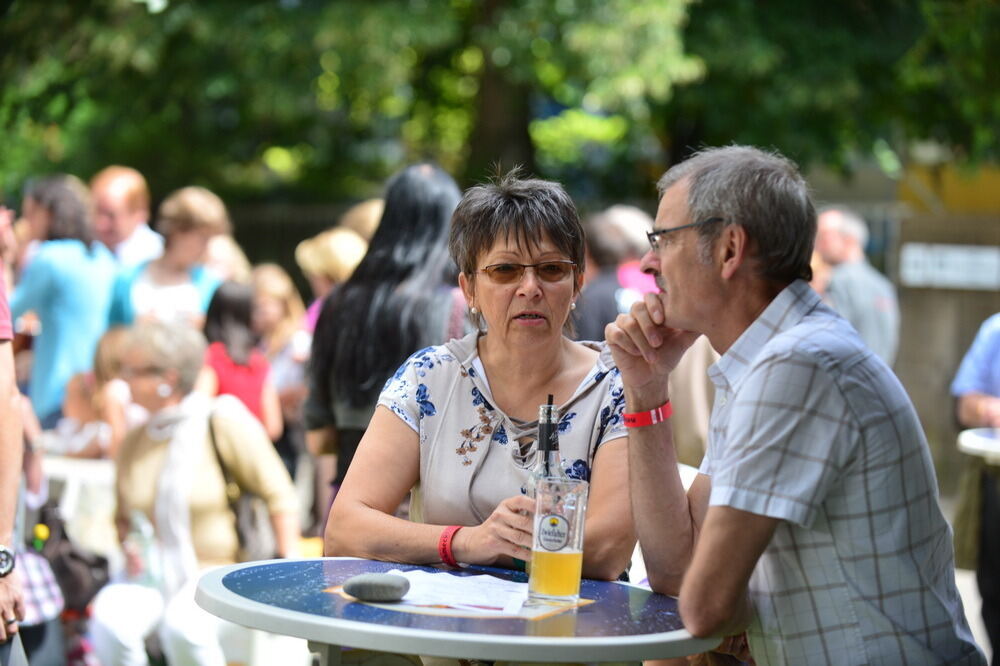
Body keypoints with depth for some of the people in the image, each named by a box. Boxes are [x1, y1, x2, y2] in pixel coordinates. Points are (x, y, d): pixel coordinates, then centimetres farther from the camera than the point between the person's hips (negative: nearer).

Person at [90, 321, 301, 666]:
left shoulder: (222, 423, -6)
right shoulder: (135, 442, 10)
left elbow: (278, 495, -4)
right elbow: (123, 516, 27)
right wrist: (129, 544, 4)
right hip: (152, 577, 4)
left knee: (182, 625, -36)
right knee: (109, 621, -28)